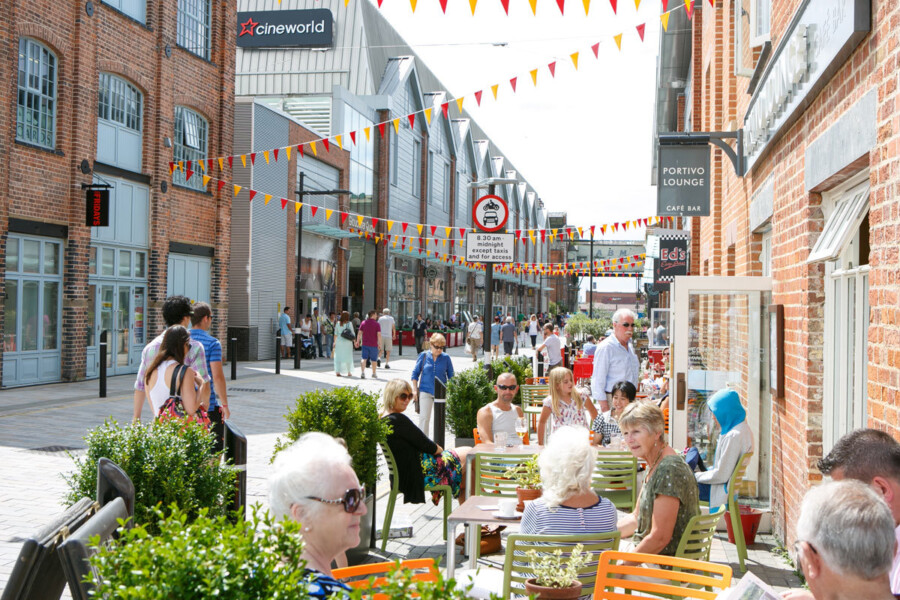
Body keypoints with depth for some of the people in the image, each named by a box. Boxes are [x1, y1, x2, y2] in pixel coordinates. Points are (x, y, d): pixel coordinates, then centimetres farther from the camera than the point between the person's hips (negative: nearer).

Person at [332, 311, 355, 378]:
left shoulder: (338, 324, 1)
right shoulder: (349, 324, -6)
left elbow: (335, 334, 3)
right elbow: (352, 333, -4)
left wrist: (335, 342, 12)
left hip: (339, 342, 2)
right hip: (347, 342, -2)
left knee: (338, 356, 6)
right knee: (348, 357, 8)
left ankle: (338, 372, 1)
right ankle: (348, 372, 12)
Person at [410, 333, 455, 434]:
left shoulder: (446, 358, 1)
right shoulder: (423, 356, -1)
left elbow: (451, 376, 9)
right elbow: (415, 373, 6)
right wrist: (415, 389, 1)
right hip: (425, 391, -1)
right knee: (424, 417, -8)